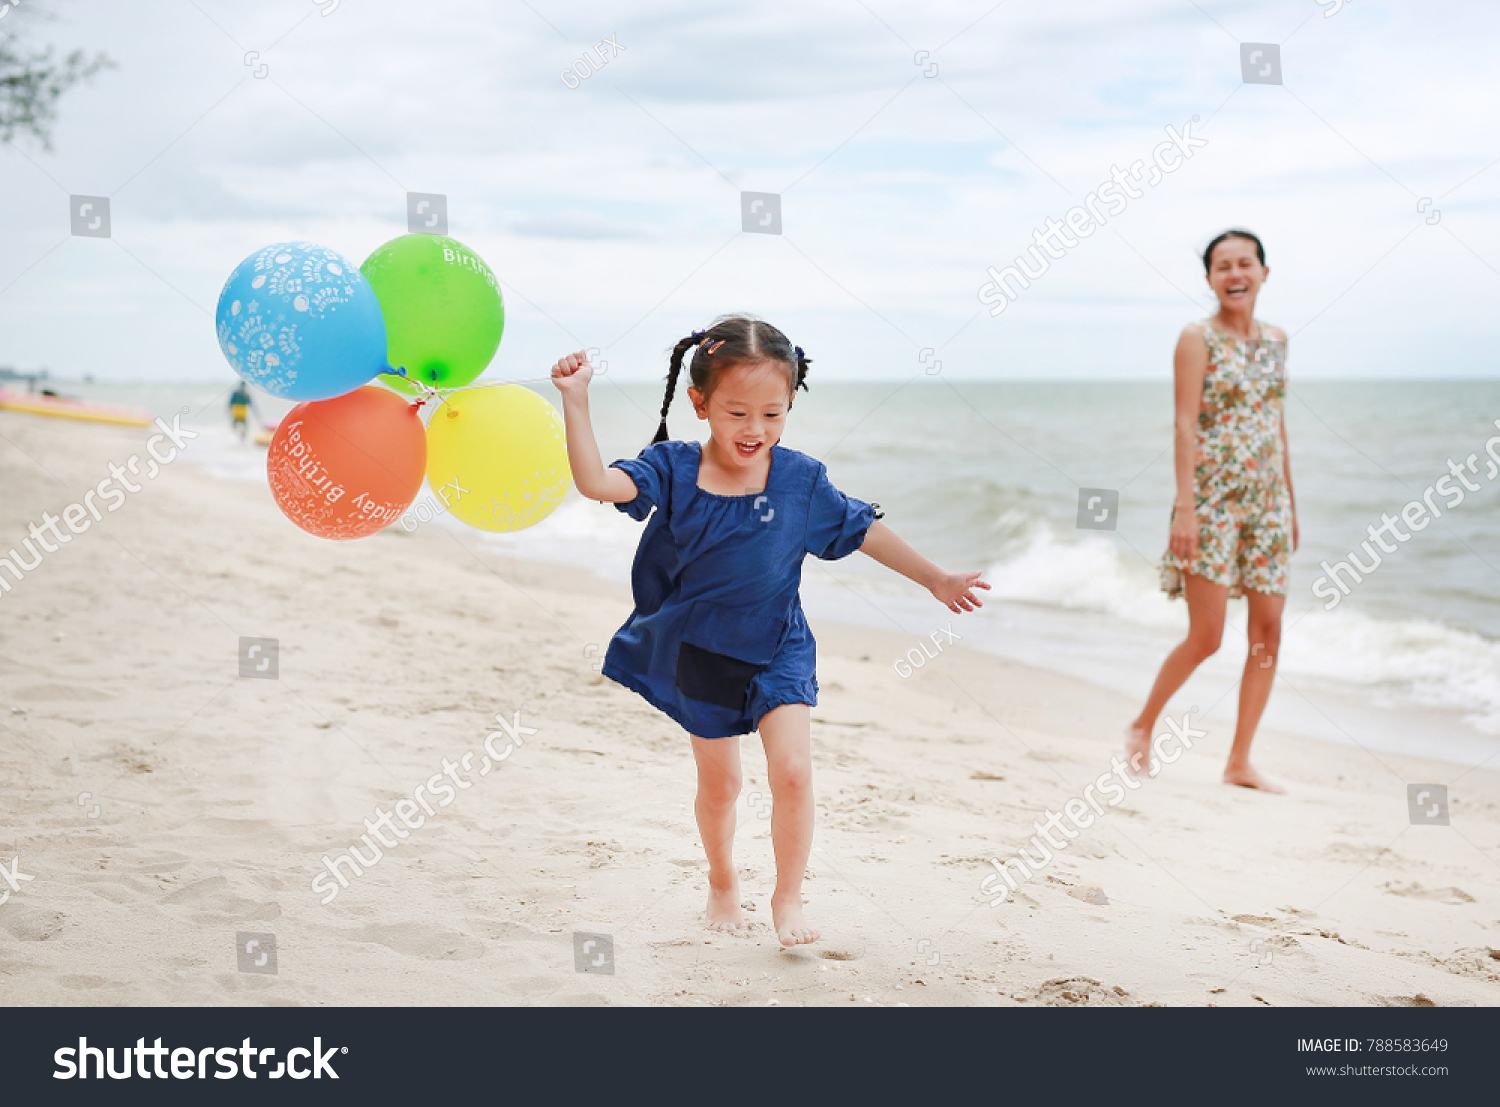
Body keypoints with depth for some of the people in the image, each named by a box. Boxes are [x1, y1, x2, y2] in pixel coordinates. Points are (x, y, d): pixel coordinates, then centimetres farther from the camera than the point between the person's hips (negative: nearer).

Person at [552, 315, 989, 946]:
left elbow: (864, 532, 1)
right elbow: (596, 482, -24)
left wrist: (935, 580, 3)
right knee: (719, 783, 14)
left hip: (776, 652, 0)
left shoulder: (801, 480, -10)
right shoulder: (673, 469, -12)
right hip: (701, 655, 1)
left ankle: (788, 898, 5)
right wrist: (576, 402, -32)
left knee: (792, 771, -14)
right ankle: (722, 884, 39)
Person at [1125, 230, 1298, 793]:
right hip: (1212, 498, -6)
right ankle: (1142, 727, 16)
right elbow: (1185, 423, -11)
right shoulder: (1198, 337, -6)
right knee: (1205, 637, -6)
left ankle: (1240, 760, 11)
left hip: (1265, 501, 6)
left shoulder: (1275, 339, 12)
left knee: (1268, 631, 2)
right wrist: (1185, 505, -19)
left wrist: (1291, 505, 17)